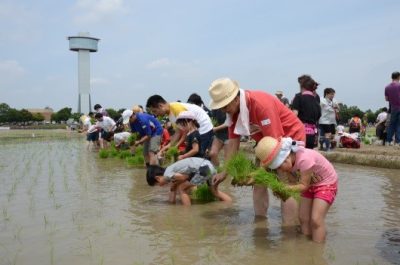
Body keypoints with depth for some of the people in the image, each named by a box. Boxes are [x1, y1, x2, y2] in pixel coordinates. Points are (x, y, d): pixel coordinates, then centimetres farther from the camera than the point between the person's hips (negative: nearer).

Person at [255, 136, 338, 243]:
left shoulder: (304, 159, -37)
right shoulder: (288, 160, -15)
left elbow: (304, 185, -30)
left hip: (326, 183, -7)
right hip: (310, 185, 7)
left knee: (316, 220, -15)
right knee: (303, 218, 4)